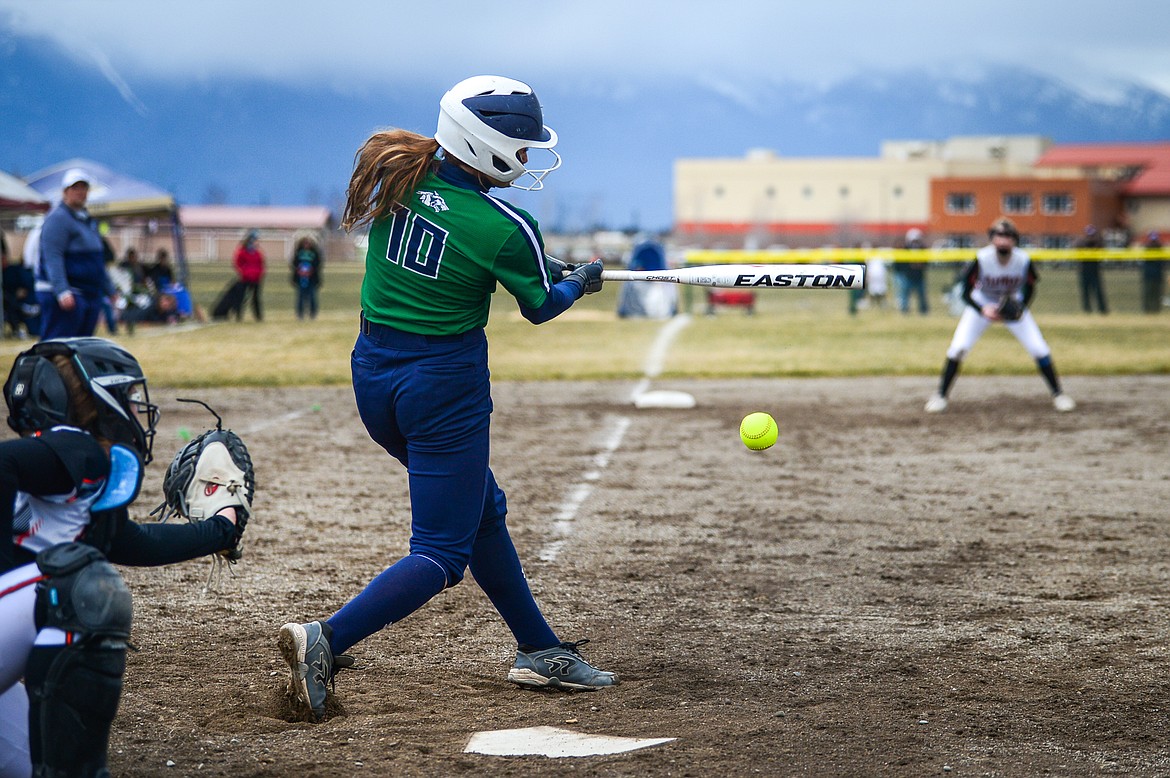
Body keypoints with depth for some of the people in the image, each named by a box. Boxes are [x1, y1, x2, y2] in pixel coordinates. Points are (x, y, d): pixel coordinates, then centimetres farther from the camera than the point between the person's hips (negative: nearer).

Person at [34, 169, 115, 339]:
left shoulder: (88, 220, 19)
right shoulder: (58, 218, -10)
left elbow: (97, 260, 27)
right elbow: (52, 257, -20)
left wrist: (109, 291, 26)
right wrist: (62, 291, -30)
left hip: (91, 295, 9)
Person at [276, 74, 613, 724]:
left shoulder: (397, 178, -2)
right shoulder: (507, 229, -18)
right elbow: (540, 307, 0)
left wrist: (540, 267, 18)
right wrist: (580, 280, 21)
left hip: (373, 373, 8)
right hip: (444, 384, -8)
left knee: (482, 508, 22)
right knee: (442, 550, 1)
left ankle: (539, 650, 31)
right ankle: (326, 639, -17)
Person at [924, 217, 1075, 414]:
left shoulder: (1023, 260, -24)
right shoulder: (982, 259, -29)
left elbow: (1030, 287, -5)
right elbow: (966, 292, -20)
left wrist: (1021, 309, -22)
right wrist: (983, 310, -37)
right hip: (982, 303, -1)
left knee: (1039, 349, -8)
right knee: (958, 348, -15)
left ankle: (1058, 394, 9)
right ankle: (940, 395, 0)